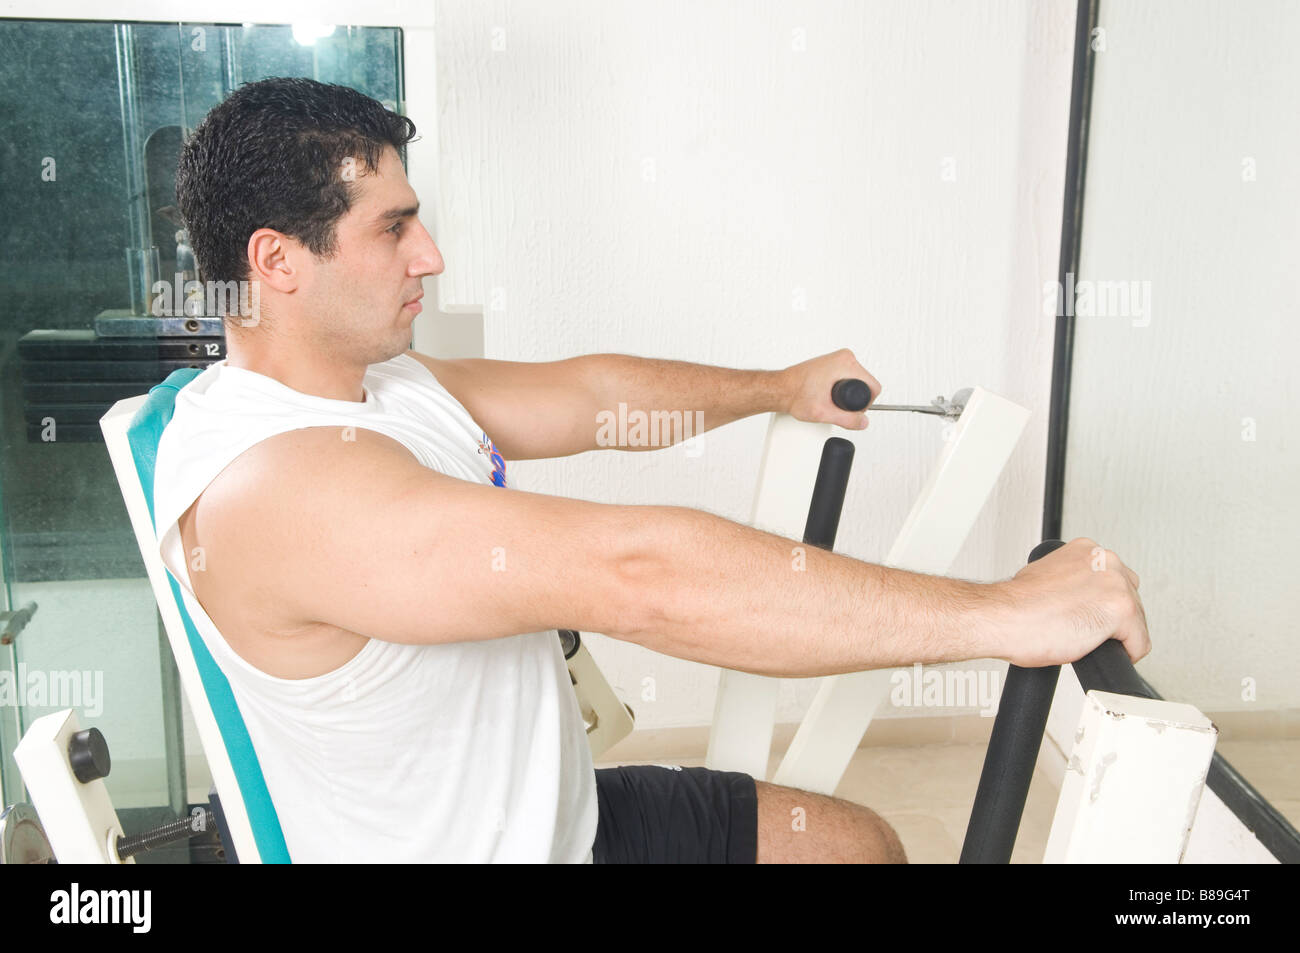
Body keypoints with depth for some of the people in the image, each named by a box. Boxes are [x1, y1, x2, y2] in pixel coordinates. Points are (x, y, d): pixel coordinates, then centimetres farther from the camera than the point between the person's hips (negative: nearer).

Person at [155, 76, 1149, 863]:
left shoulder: (377, 383, 1)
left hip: (564, 817, 9)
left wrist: (779, 388, 23)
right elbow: (635, 574, -38)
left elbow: (585, 393, 14)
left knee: (860, 844, 14)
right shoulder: (270, 486, -30)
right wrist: (1001, 614, -35)